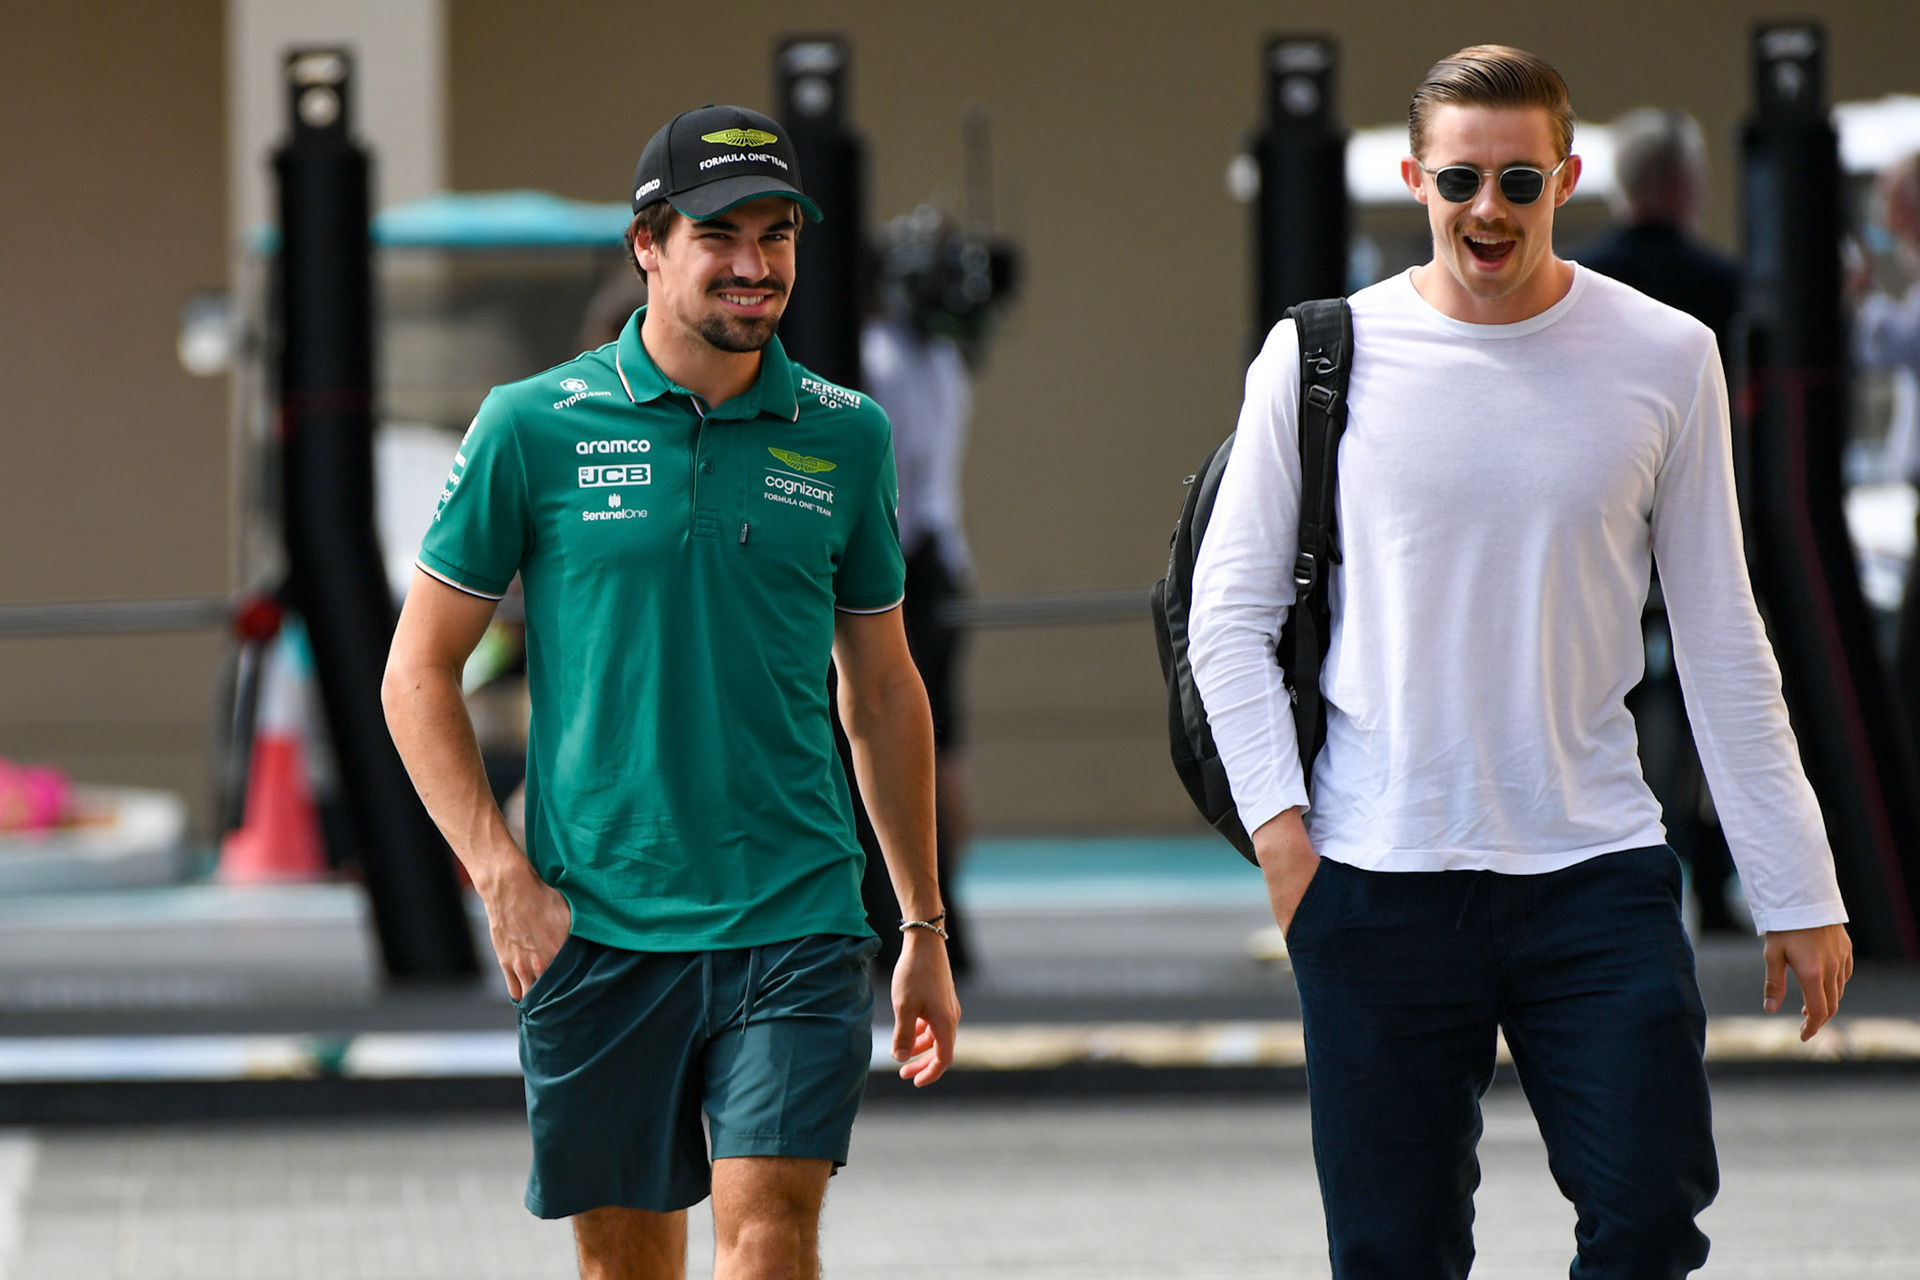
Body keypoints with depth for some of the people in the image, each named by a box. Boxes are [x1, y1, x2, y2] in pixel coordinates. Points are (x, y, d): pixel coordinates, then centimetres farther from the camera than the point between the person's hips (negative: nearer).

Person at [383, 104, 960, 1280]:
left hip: (796, 920, 0)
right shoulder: (534, 428, -1)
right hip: (592, 929, 0)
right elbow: (420, 673, 4)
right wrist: (503, 880, -7)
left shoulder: (845, 436, 6)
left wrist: (926, 928, 17)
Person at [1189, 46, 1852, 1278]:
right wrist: (1279, 828, -4)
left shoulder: (1665, 358, 4)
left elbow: (1722, 641, 8)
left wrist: (1798, 887, 6)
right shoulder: (1322, 356, 2)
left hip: (1598, 865, 1)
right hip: (1378, 882, 0)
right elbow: (1230, 615, 8)